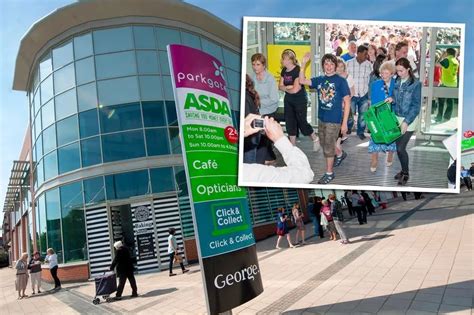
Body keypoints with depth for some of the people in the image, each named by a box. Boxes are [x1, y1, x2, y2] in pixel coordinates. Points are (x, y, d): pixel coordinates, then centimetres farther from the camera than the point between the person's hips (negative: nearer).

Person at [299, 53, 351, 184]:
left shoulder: (341, 81, -9)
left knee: (328, 147, 1)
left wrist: (344, 123, -13)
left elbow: (347, 102, -9)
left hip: (334, 120, -6)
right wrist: (303, 64, -13)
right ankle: (340, 154, 48)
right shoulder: (319, 80, 4)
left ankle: (329, 173, 18)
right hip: (322, 119, 6)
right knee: (324, 144, 21)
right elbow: (302, 81, -2)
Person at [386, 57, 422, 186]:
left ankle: (406, 174, 14)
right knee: (398, 147, 10)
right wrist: (392, 99, -8)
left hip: (409, 119, -5)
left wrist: (406, 122, -19)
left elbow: (416, 105, -13)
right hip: (397, 117, 5)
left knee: (401, 148, -6)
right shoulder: (396, 81, 2)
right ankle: (403, 170, 30)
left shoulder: (415, 84, -13)